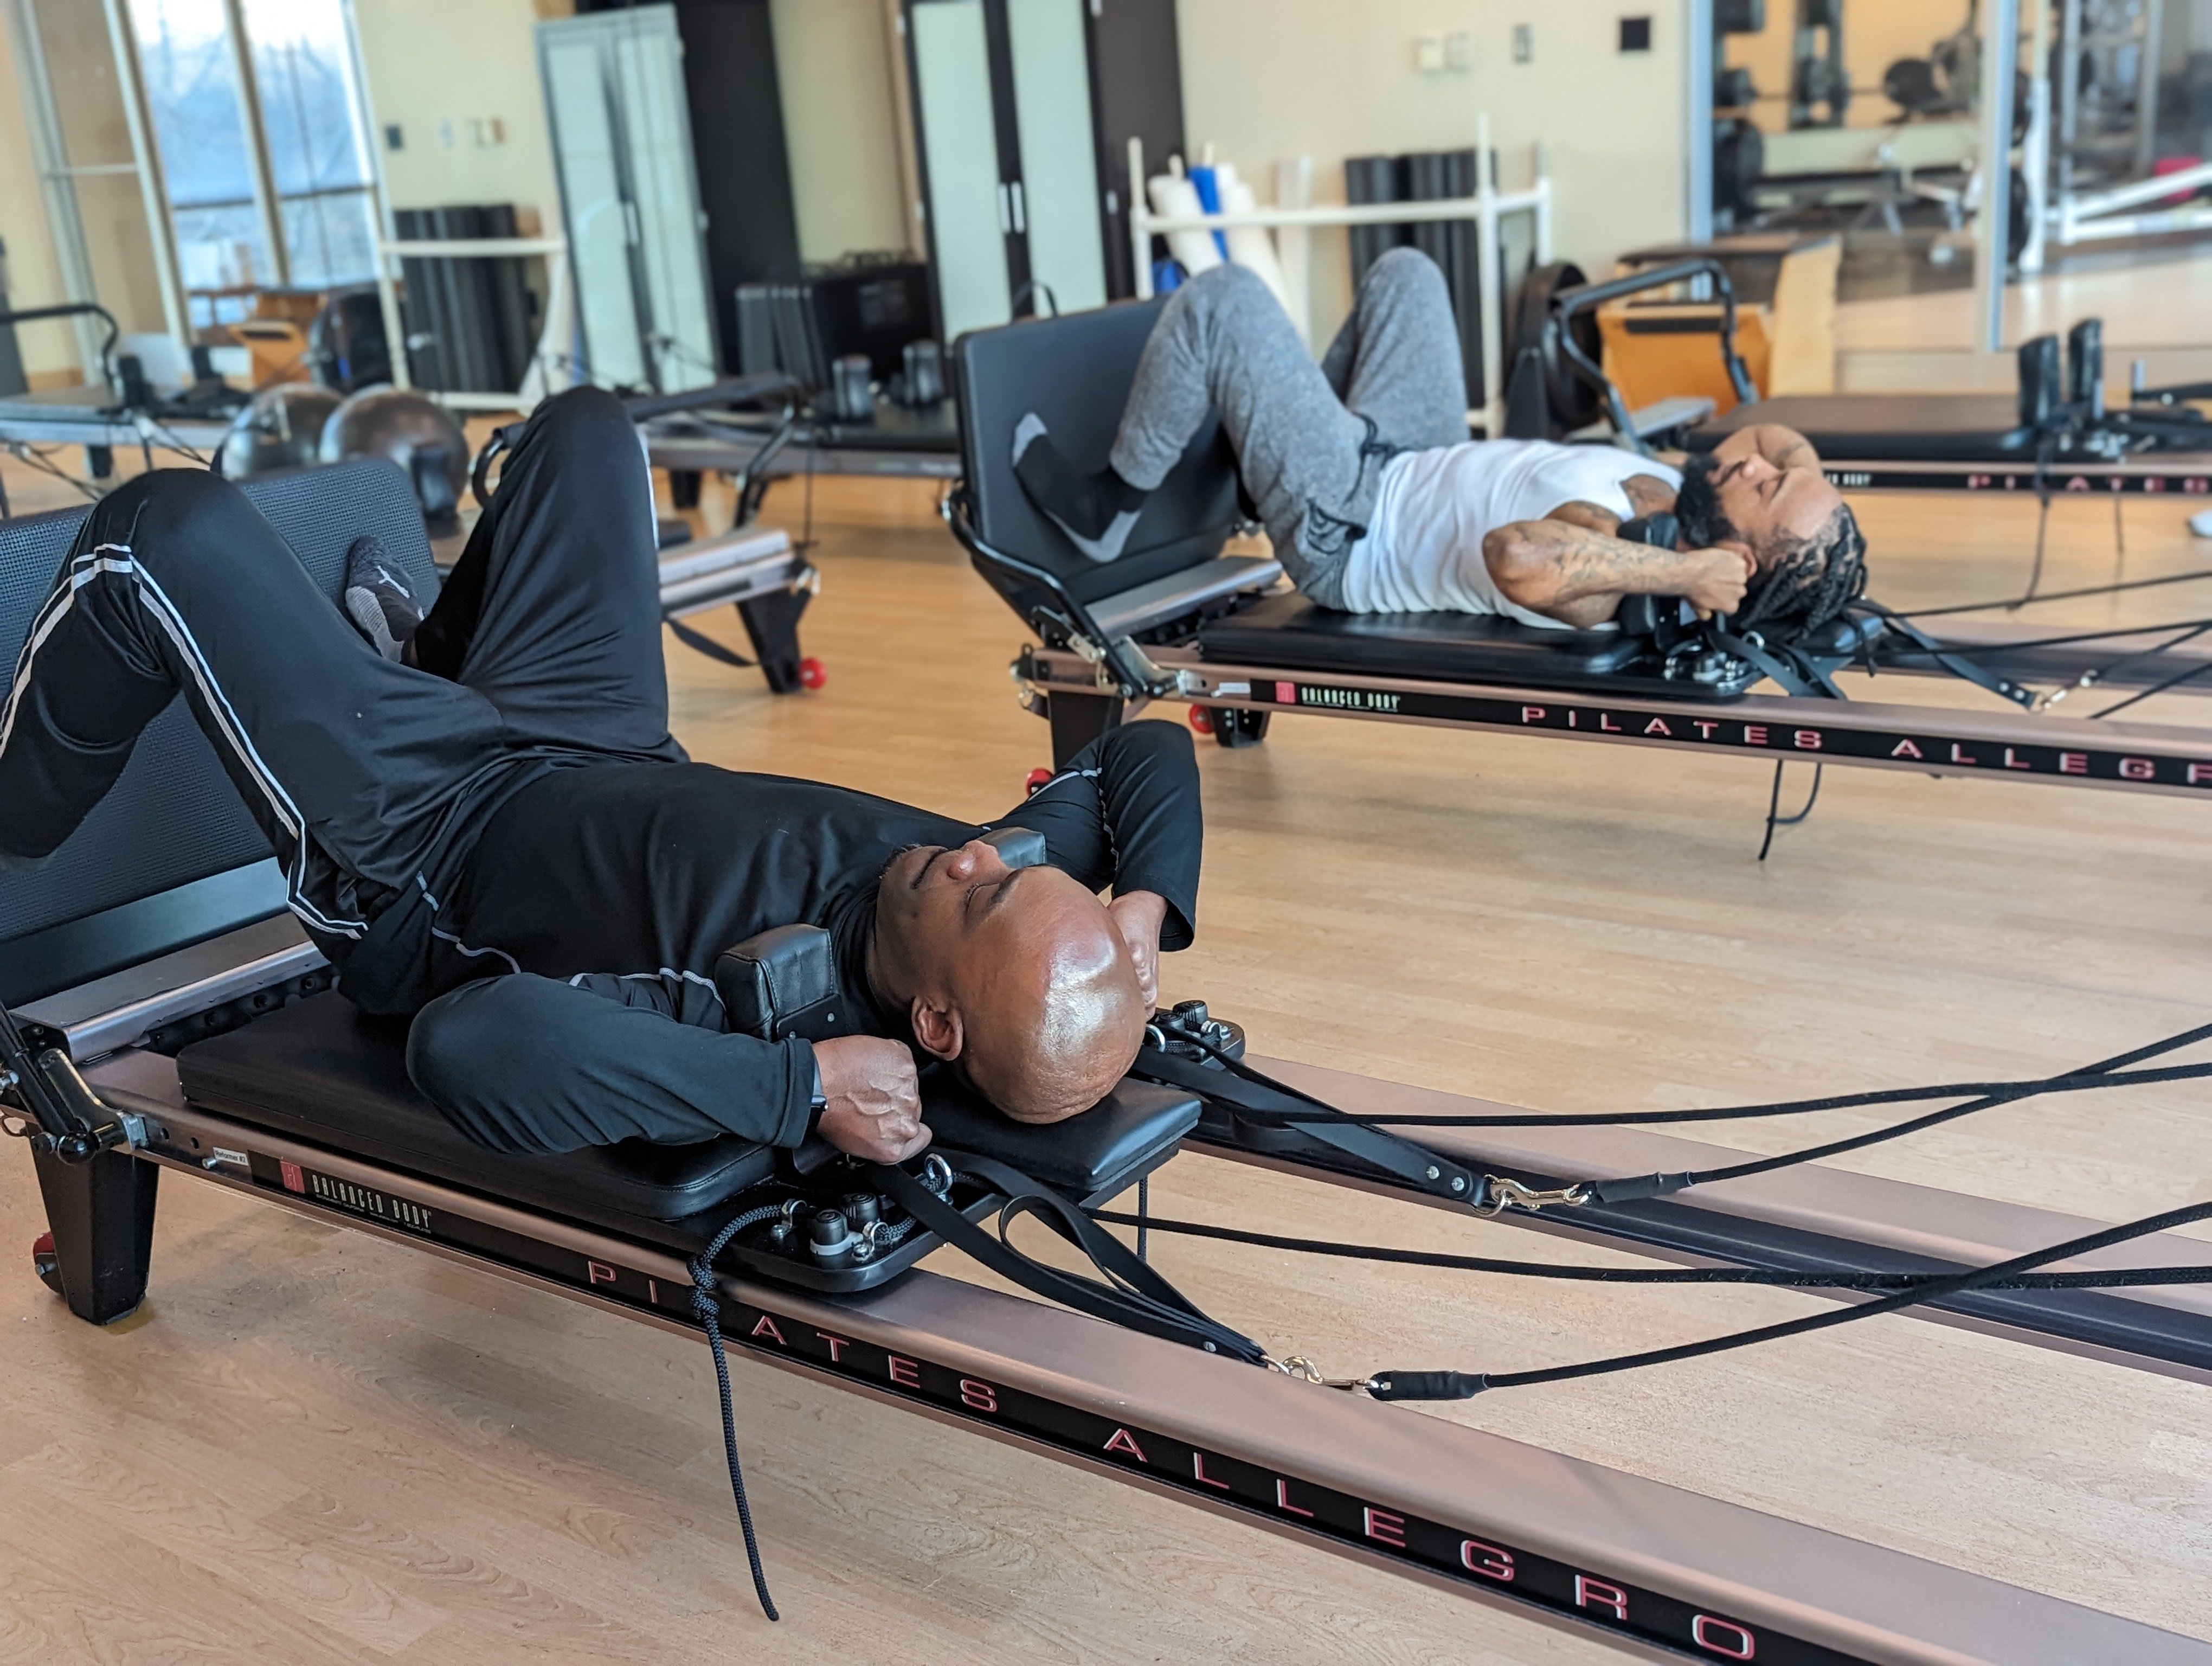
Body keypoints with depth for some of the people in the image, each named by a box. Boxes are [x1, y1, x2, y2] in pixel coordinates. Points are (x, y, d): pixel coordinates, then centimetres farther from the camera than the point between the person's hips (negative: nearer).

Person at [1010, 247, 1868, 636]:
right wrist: (1786, 452, -17)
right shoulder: (1679, 504, -14)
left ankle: (1107, 509, 14)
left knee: (1221, 298, -10)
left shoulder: (1603, 587, -38)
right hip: (1421, 469, 8)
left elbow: (1517, 557, -60)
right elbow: (1779, 440, 4)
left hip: (1346, 528, -8)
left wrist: (1684, 574, -51)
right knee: (1404, 270, 19)